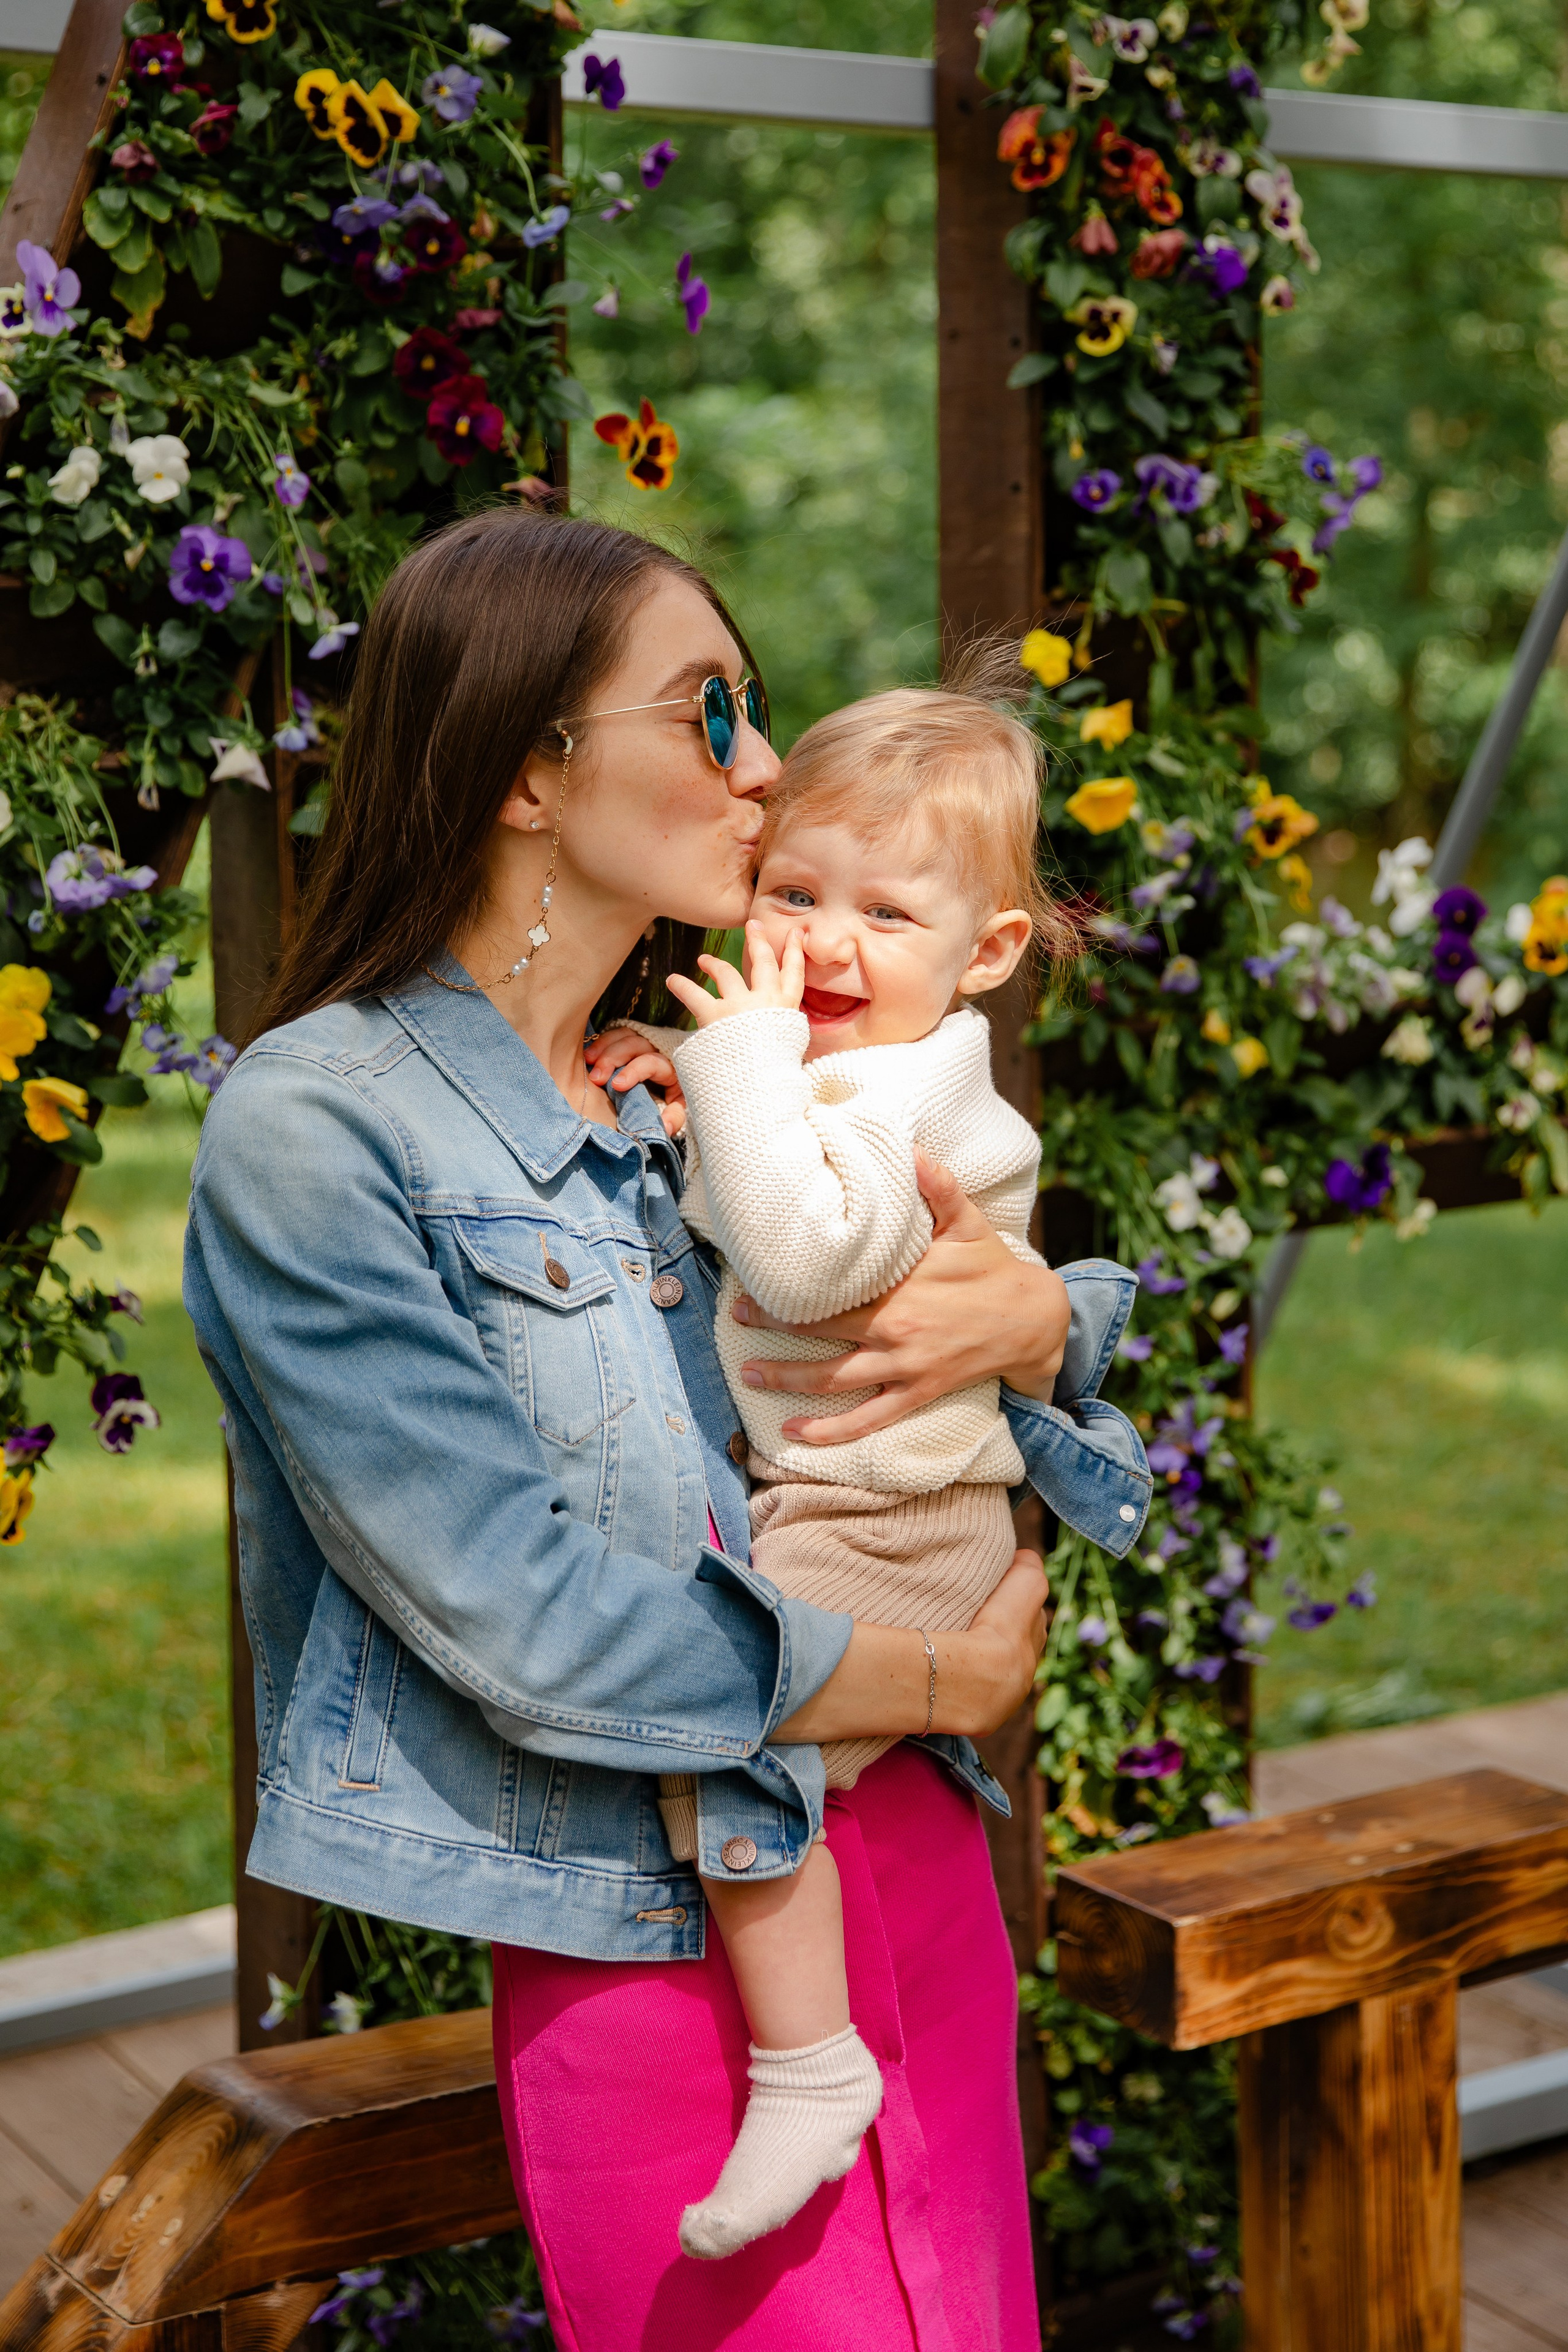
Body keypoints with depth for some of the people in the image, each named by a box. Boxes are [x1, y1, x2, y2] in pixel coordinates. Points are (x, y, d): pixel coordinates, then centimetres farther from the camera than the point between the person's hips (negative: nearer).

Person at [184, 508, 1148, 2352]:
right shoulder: (312, 1129, -13)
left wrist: (1029, 1323, -11)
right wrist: (948, 1678, -12)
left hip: (915, 1855, 7)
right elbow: (525, 1624, -20)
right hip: (645, 1932, -6)